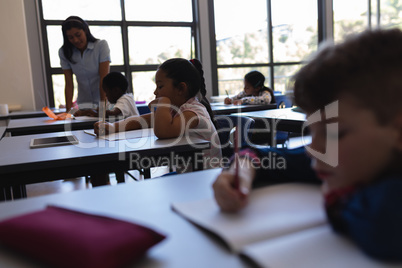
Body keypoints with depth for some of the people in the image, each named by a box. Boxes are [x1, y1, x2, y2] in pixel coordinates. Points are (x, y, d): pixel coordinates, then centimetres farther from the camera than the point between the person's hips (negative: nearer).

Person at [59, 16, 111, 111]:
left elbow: (104, 78, -14)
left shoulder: (101, 45, -7)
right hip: (84, 103, 3)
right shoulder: (64, 52, 2)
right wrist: (68, 110, -9)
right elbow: (69, 84, -1)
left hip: (104, 99, -3)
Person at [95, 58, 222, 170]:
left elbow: (162, 132, -39)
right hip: (182, 173, 8)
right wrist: (111, 127, -3)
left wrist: (163, 102, -23)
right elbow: (142, 120, 11)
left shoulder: (193, 112, -22)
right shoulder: (173, 109, 7)